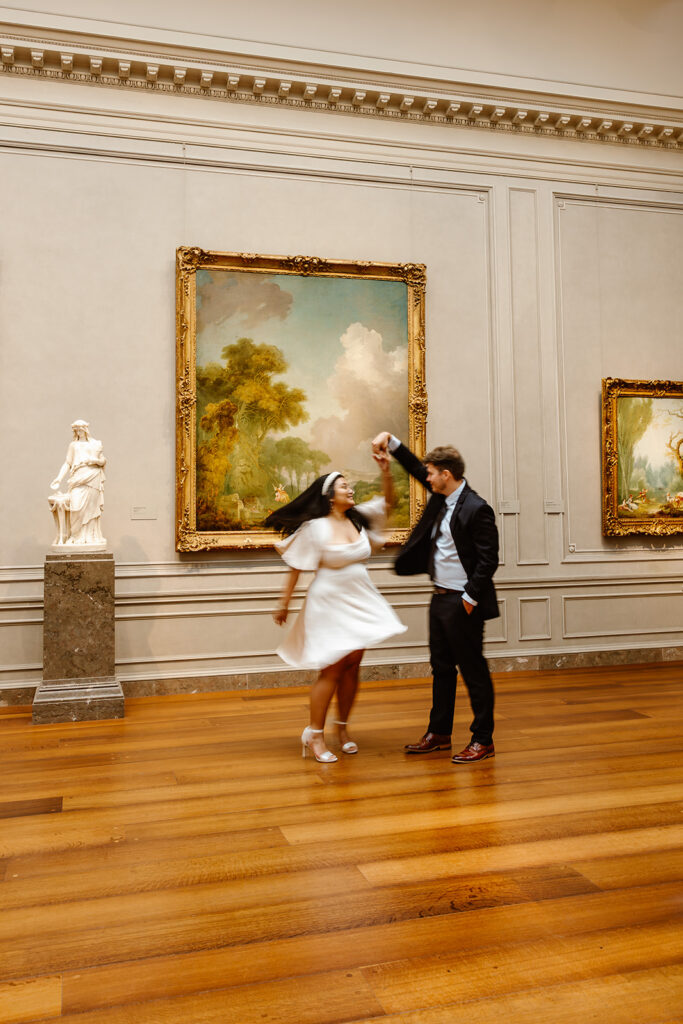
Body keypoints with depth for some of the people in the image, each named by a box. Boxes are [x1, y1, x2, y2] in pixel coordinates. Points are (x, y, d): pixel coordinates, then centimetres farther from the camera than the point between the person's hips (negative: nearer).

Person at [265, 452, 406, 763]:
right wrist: (284, 605, -6)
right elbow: (296, 568, -9)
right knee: (331, 670, -3)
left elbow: (387, 501, 14)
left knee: (352, 667, 10)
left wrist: (385, 471, -1)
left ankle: (342, 727, 26)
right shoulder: (315, 528, -13)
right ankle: (314, 734, 10)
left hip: (359, 602, 6)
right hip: (329, 604, -6)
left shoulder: (359, 518, 4)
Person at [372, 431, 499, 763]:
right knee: (441, 668, 17)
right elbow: (416, 468, 19)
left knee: (473, 671, 2)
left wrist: (471, 598, -18)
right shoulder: (441, 497, 7)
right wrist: (390, 440, 10)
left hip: (463, 603, -9)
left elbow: (488, 560, -18)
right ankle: (439, 733, 30)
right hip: (440, 599, 9)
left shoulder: (477, 509, -18)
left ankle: (483, 740, 14)